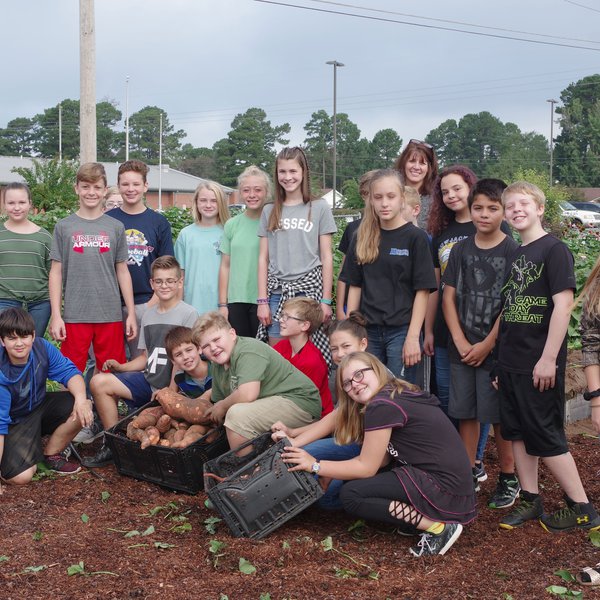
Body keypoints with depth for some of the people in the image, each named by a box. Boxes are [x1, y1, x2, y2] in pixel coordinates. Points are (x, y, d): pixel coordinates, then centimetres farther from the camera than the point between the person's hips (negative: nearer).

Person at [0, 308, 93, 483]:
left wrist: (81, 398, -37)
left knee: (83, 407, -20)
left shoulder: (42, 347, -18)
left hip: (40, 407, 5)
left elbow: (68, 372, -15)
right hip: (15, 422, -5)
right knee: (21, 477, -25)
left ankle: (51, 454, 2)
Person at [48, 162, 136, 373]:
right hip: (74, 315, -1)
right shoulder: (64, 226, 4)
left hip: (110, 315, 1)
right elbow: (56, 273, 4)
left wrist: (131, 313, 5)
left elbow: (122, 271, 9)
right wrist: (56, 315, -2)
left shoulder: (115, 227, 7)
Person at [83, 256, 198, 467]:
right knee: (99, 382, -10)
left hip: (172, 387, -6)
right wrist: (121, 367, 2)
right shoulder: (148, 315, 15)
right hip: (148, 380, 7)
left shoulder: (188, 314, -6)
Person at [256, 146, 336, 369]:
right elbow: (263, 259, 9)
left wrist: (326, 300, -3)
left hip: (308, 289, -2)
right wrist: (262, 300, 2)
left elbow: (326, 258, 2)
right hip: (276, 291, 2)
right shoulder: (269, 211, 11)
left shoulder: (319, 208, 4)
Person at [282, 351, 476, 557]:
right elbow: (381, 460, 13)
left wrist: (315, 465, 1)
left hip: (447, 492, -10)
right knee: (356, 477, 14)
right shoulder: (401, 394, 14)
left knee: (350, 495, -8)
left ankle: (436, 527, -11)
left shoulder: (382, 406, -15)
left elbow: (366, 467, -8)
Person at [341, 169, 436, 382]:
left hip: (402, 330, -4)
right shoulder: (362, 238, 8)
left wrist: (413, 337, -12)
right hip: (368, 331, 4)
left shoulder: (415, 237, -4)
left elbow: (422, 291, -7)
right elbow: (355, 286, 11)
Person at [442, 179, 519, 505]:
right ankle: (468, 475, 22)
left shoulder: (513, 251, -7)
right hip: (461, 348, 4)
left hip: (496, 348, -4)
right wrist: (460, 341, -5)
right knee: (466, 413, 10)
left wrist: (486, 346, -12)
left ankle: (508, 478, 19)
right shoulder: (460, 249, 6)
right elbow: (449, 297, 5)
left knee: (499, 416, 3)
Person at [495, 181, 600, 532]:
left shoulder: (554, 249, -11)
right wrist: (501, 358, 16)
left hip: (539, 363, -8)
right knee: (517, 432, 12)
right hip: (510, 361, 8)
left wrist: (548, 359, -21)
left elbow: (563, 304, -18)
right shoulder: (514, 255, 12)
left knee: (546, 436, -2)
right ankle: (531, 500, 24)